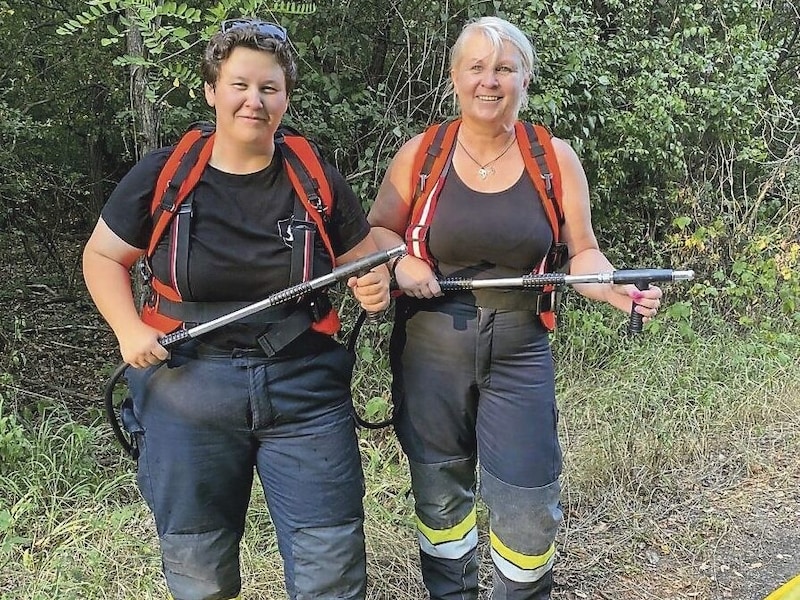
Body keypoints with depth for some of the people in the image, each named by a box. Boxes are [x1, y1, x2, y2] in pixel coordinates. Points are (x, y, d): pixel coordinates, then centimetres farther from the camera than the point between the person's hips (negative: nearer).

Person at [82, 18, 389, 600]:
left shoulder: (319, 181, -1)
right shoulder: (162, 175, -4)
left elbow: (366, 264, 11)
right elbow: (102, 257, 8)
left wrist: (375, 288, -12)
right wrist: (130, 329, -8)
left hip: (304, 391, 1)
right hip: (188, 391, 0)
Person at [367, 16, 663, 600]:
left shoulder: (556, 158, -1)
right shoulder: (421, 153, -2)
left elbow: (583, 253, 2)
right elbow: (376, 230, 8)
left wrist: (614, 289, -19)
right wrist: (401, 260, -14)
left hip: (519, 353, 0)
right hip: (431, 348, 1)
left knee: (528, 504, 0)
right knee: (440, 494, 16)